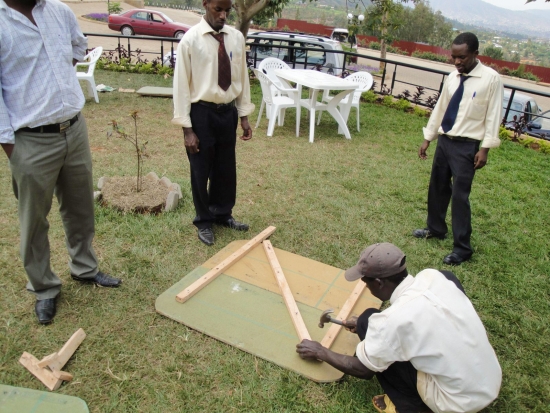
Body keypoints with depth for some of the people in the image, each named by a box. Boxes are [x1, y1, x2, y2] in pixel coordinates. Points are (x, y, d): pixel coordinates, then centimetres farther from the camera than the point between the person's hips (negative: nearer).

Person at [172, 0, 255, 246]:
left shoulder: (236, 38, 2)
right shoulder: (191, 39, -11)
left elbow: (242, 78, 9)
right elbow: (181, 84, -10)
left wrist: (244, 115, 7)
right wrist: (187, 128, -12)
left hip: (228, 111, 4)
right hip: (202, 113, -4)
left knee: (226, 168, 16)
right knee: (201, 171, 9)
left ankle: (222, 214, 39)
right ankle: (204, 221, 30)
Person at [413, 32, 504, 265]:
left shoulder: (491, 79, -11)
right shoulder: (452, 77, 7)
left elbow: (493, 116, -11)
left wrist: (485, 148, -14)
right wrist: (428, 138, 14)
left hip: (466, 146, -6)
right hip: (444, 140, 7)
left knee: (460, 195, -4)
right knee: (437, 188, 17)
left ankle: (462, 248, 8)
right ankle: (435, 229, 37)